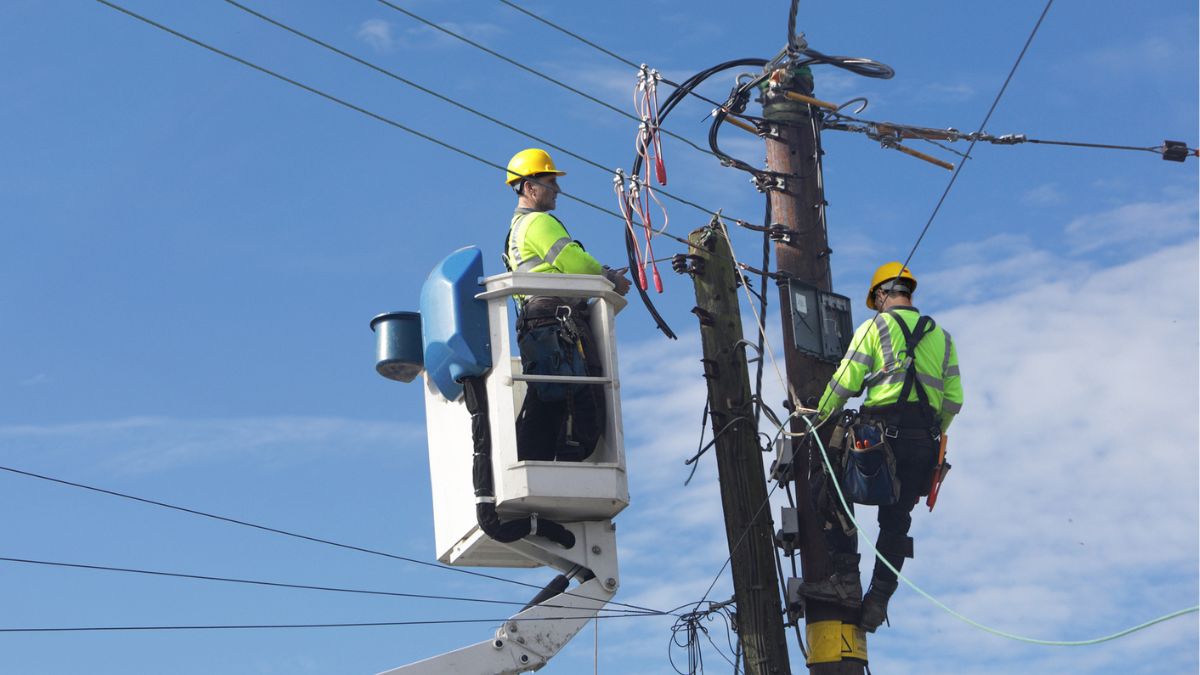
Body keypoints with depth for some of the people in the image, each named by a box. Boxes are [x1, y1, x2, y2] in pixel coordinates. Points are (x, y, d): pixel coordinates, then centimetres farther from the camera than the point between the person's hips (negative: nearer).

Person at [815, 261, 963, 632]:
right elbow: (954, 399, 14)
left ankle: (846, 576, 0)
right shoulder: (941, 336, 19)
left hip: (882, 427, -4)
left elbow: (844, 383, -1)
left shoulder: (874, 327, 4)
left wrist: (819, 420, 11)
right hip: (925, 439, 4)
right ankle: (880, 595, 0)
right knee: (897, 518, 9)